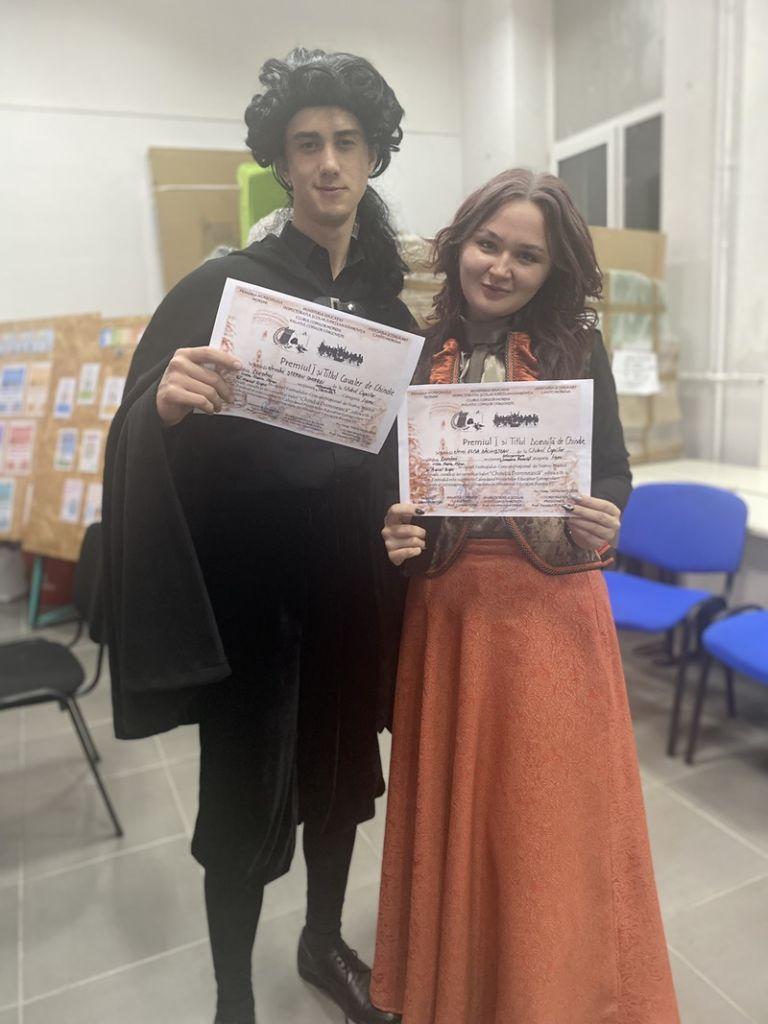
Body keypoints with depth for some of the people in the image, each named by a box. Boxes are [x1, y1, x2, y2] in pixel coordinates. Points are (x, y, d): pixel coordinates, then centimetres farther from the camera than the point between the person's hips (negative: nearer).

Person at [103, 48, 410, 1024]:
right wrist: (167, 402, -35)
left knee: (339, 762, 19)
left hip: (353, 573, 5)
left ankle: (324, 942, 46)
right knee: (246, 792, 8)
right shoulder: (224, 284, -9)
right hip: (251, 578, -4)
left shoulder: (387, 292, 5)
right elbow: (138, 429, -14)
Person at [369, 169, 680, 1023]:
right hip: (446, 609, 1)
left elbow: (613, 472, 3)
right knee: (453, 808, 15)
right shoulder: (412, 351, 0)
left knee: (553, 812, 11)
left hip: (552, 607, -1)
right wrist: (389, 534, -14)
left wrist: (600, 523, -18)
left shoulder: (577, 348, -1)